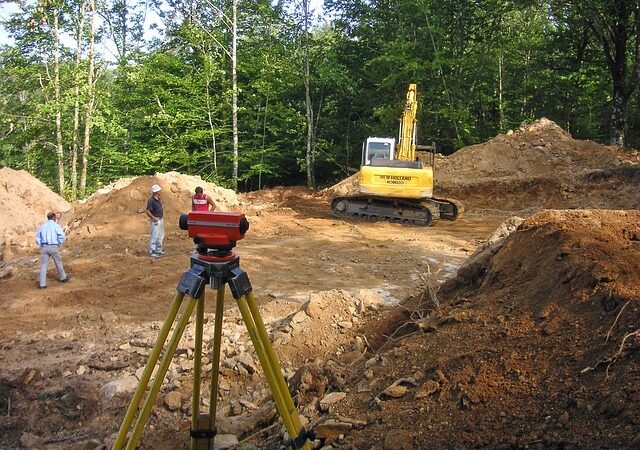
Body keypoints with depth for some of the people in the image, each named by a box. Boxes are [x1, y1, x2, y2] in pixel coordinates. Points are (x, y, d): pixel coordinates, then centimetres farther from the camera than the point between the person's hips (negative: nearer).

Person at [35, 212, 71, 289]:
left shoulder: (42, 226, 8)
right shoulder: (56, 225, -4)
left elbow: (37, 239, 7)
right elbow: (62, 236, -16)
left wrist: (42, 245, 15)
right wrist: (59, 245, -1)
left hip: (44, 247, 3)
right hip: (53, 247, -3)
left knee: (43, 265, 4)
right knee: (58, 263, 17)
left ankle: (42, 284, -1)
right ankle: (62, 278, 35)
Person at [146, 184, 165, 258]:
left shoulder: (158, 199, 10)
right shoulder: (151, 200, -19)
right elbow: (147, 211, -24)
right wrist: (154, 218, -19)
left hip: (160, 220, 10)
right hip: (155, 221, -10)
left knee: (160, 236, 17)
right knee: (154, 237, -4)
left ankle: (158, 250, 29)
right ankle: (152, 252, 2)